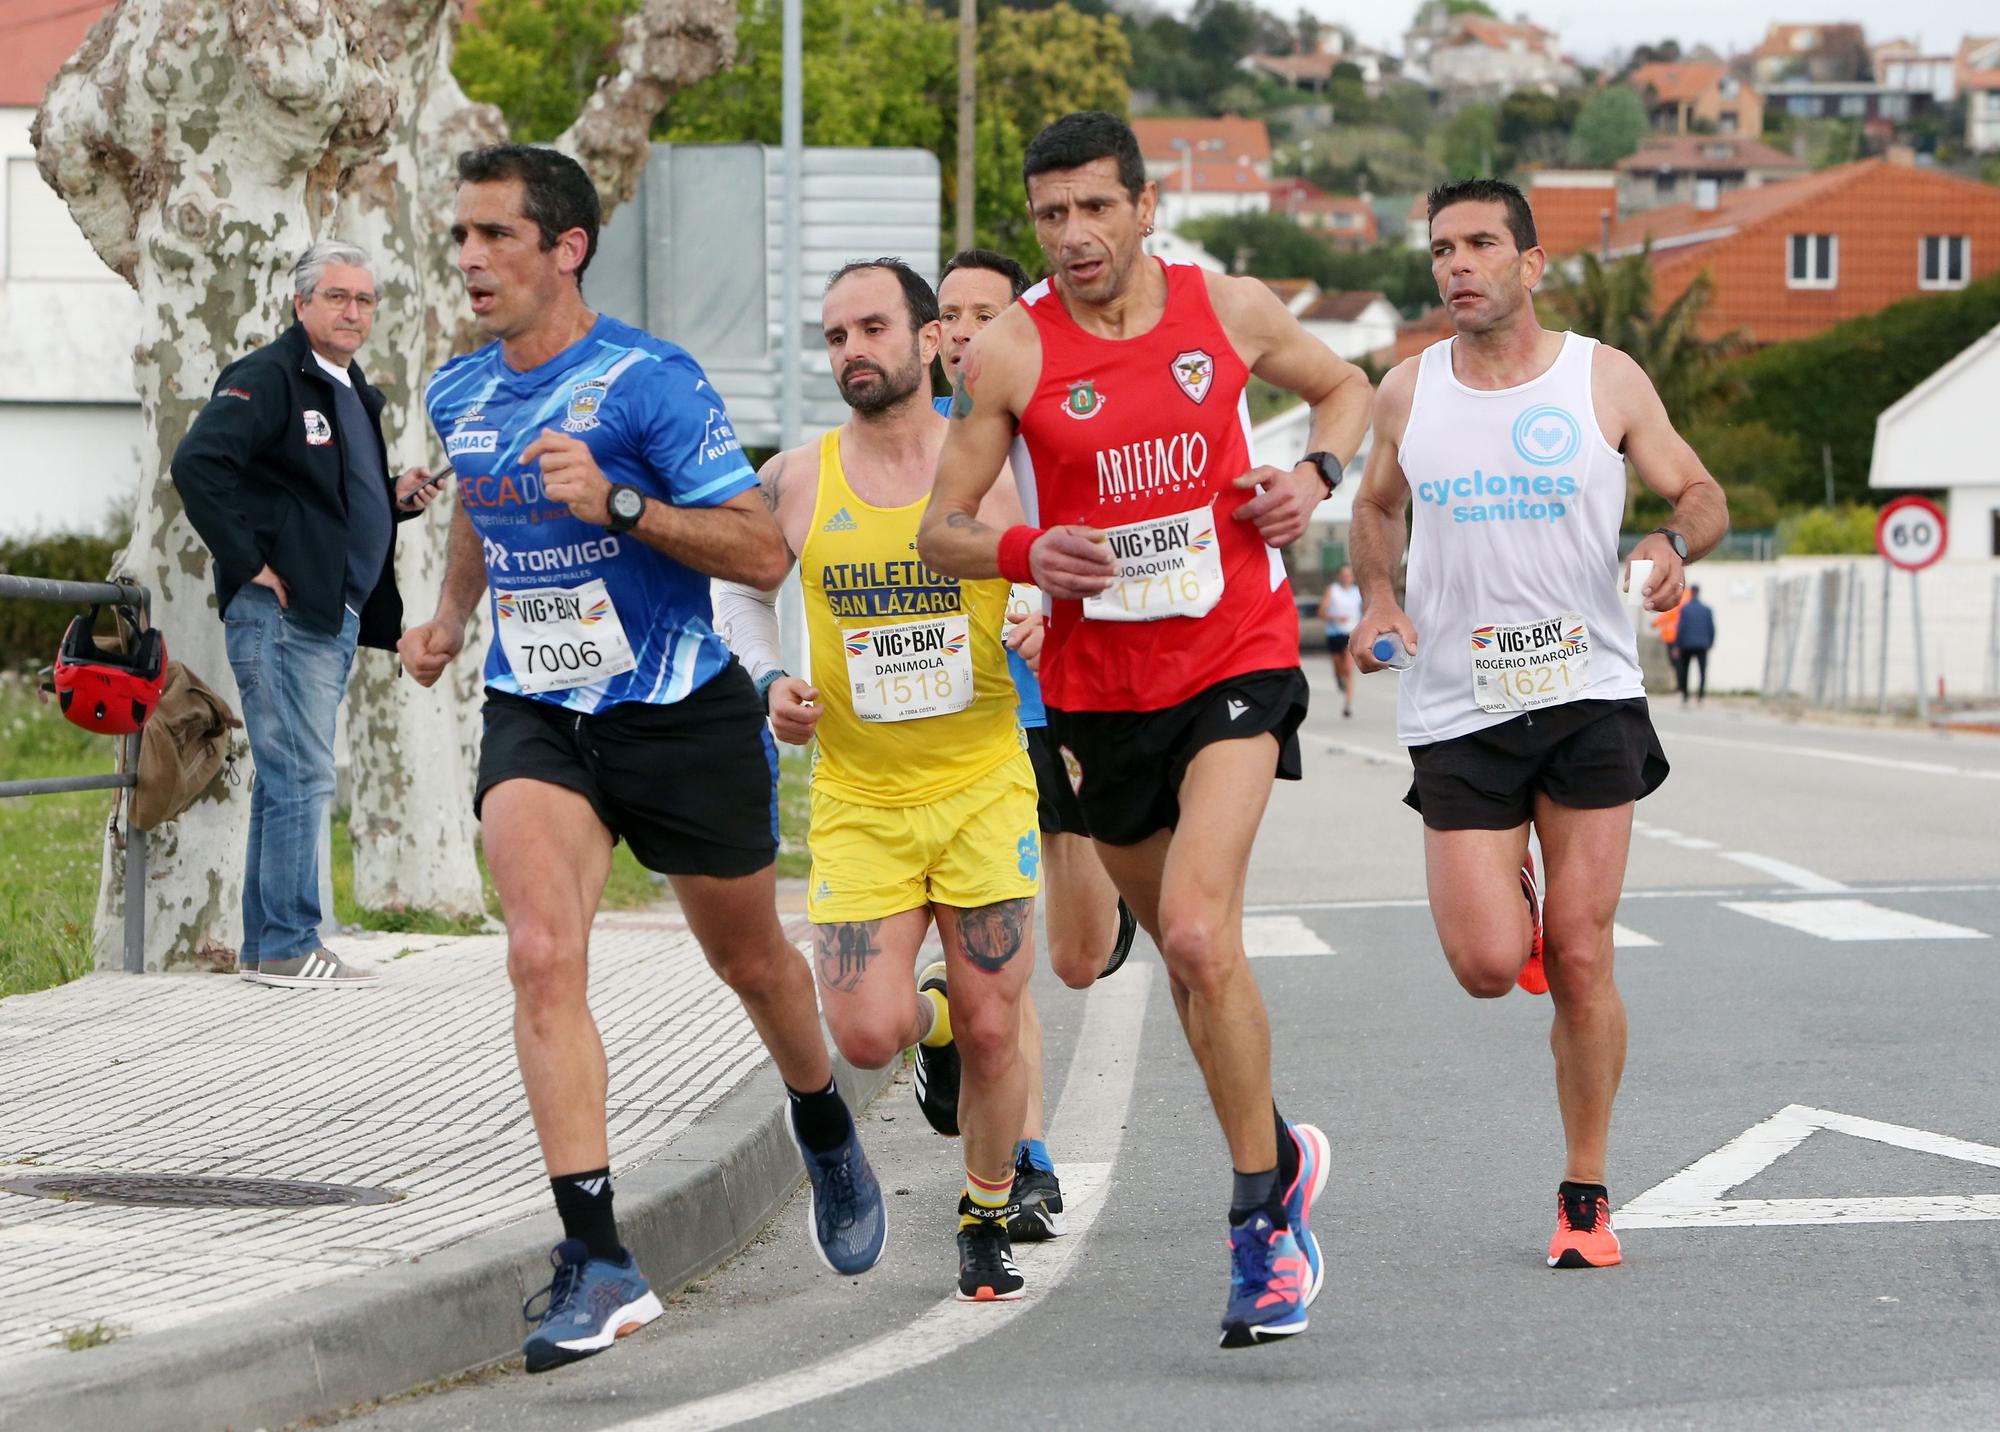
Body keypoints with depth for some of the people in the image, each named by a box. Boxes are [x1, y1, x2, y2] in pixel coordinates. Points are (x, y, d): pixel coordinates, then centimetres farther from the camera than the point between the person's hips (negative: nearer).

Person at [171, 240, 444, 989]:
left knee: (289, 778, 12)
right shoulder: (268, 378, -10)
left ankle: (265, 945, 16)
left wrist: (396, 497, 8)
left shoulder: (352, 392, 20)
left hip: (336, 614, 10)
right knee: (300, 776, -10)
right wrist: (250, 564, -21)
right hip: (282, 613, -10)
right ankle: (289, 948, -8)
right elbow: (198, 463, -22)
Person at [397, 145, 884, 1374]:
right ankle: (600, 1261, -23)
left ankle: (828, 1140, 48)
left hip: (682, 714, -3)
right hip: (536, 718, 3)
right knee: (543, 955, -20)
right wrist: (451, 614, 18)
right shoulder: (459, 395, 3)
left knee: (752, 961, 15)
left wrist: (617, 502, -29)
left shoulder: (649, 382, -16)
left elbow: (763, 549, -19)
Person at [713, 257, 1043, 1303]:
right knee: (866, 1036, -10)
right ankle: (932, 1015, 27)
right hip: (856, 799, 1)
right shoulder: (797, 483, -2)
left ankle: (988, 1222, 22)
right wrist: (768, 681, -2)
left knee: (992, 1030, -1)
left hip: (984, 787, -1)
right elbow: (742, 588, 16)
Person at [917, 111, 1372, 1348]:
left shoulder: (1230, 308, -3)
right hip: (1101, 680, 2)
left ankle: (1265, 1222, -12)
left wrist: (1314, 476, -3)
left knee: (1199, 931, -20)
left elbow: (1345, 387, 16)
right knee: (1184, 951, 15)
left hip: (1237, 655, -2)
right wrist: (1024, 554, -22)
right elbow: (942, 529, -1)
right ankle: (1279, 1151, 41)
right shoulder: (1009, 355, -7)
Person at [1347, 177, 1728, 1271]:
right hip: (1456, 711, 1)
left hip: (1588, 697, -1)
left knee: (1580, 959, -4)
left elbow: (1701, 494, 8)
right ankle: (1507, 894, 30)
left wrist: (1676, 539, -15)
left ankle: (1585, 1198, 10)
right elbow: (1376, 507, 22)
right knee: (1487, 966, -9)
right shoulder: (1407, 392, 5)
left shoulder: (1605, 381, 0)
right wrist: (1379, 597, 3)